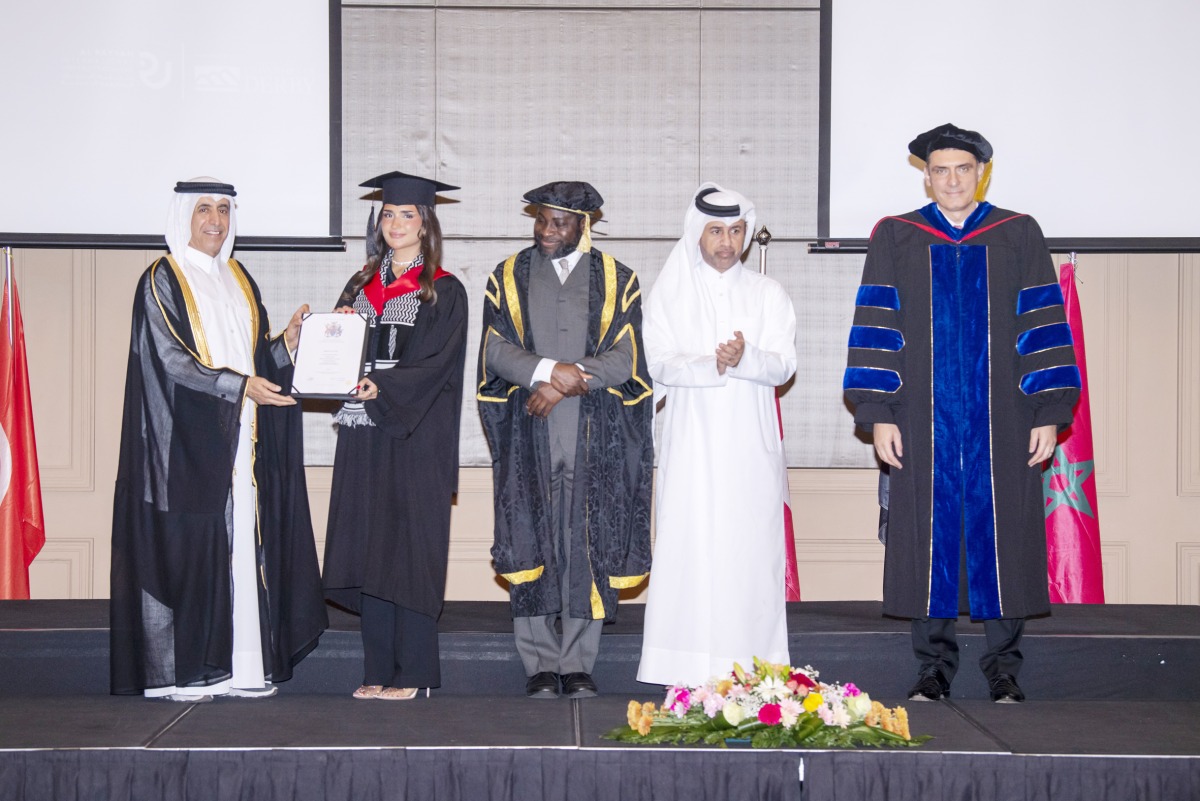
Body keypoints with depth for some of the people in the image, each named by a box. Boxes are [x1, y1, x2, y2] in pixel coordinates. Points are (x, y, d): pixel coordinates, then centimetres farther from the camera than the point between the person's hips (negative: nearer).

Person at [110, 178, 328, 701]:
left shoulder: (239, 280, 16)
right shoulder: (162, 281, -4)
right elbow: (169, 359, -14)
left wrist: (287, 341, -3)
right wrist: (239, 386, -22)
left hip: (241, 441, 6)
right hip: (186, 441, -6)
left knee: (243, 545, 3)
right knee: (185, 546, -5)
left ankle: (240, 666, 7)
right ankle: (179, 671, 1)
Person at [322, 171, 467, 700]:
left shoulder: (445, 291, 0)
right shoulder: (360, 286, 16)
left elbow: (435, 363, -11)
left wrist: (383, 389, -23)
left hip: (416, 436, -5)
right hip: (363, 436, 5)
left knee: (409, 548, -5)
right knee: (368, 549, 4)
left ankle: (412, 673, 0)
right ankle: (379, 671, 11)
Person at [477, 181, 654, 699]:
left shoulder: (617, 281, 8)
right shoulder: (509, 278, 10)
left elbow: (625, 356, -2)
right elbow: (495, 348, -2)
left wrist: (564, 383, -14)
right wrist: (549, 370, -18)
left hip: (594, 436, 0)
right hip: (529, 434, 0)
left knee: (586, 544, -1)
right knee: (532, 540, -1)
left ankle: (578, 665, 5)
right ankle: (541, 665, 6)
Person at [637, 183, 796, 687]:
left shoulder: (767, 294, 11)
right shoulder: (669, 293, 9)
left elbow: (784, 364, 0)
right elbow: (660, 363, -3)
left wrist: (746, 358, -21)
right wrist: (714, 364, -20)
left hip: (750, 446, 1)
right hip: (692, 445, -1)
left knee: (752, 549, -4)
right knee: (690, 547, -6)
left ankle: (750, 670, -1)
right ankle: (688, 670, -4)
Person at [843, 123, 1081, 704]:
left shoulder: (1018, 237, 7)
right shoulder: (895, 239, 7)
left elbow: (1042, 327, 4)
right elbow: (876, 328, 3)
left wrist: (1048, 414, -3)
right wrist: (879, 415, -5)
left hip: (1001, 425, 0)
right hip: (924, 422, 0)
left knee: (1001, 542, 2)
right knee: (928, 543, 3)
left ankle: (1003, 669, 13)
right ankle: (934, 668, 14)